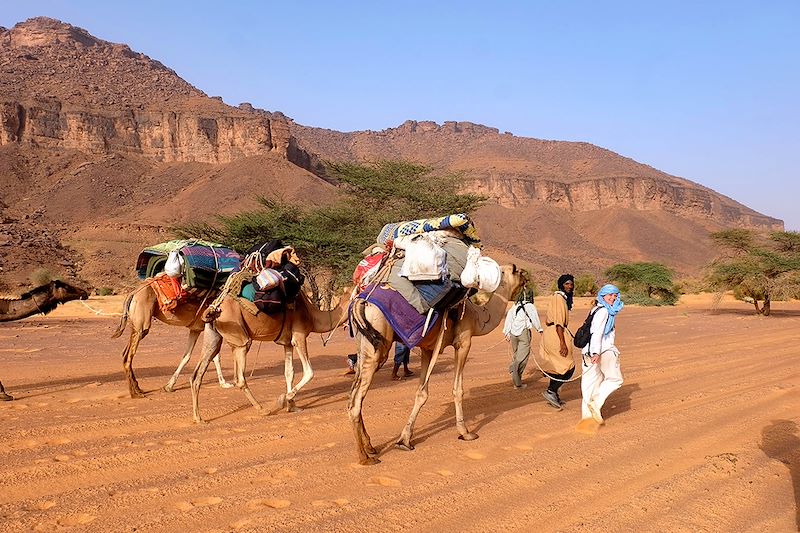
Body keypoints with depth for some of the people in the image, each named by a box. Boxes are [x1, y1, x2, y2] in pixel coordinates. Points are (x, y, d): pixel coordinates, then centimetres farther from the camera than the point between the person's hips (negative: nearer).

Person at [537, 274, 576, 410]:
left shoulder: (563, 297, 17)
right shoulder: (559, 297, -13)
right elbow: (559, 322, -20)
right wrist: (563, 343, -24)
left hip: (549, 333, 10)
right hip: (556, 334, -10)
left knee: (557, 367, 17)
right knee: (569, 367, -6)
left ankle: (554, 396, 25)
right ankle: (550, 391, -2)